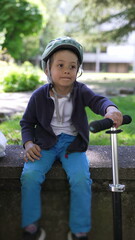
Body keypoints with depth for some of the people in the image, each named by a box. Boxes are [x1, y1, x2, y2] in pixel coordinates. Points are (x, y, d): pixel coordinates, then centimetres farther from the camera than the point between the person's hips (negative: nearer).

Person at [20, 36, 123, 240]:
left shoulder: (81, 91, -3)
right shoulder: (39, 95, -3)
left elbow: (98, 100, -22)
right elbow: (27, 122, 7)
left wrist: (110, 109, -46)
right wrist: (28, 143, -11)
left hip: (73, 143, 0)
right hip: (45, 142, 1)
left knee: (81, 179, -24)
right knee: (29, 175, -23)